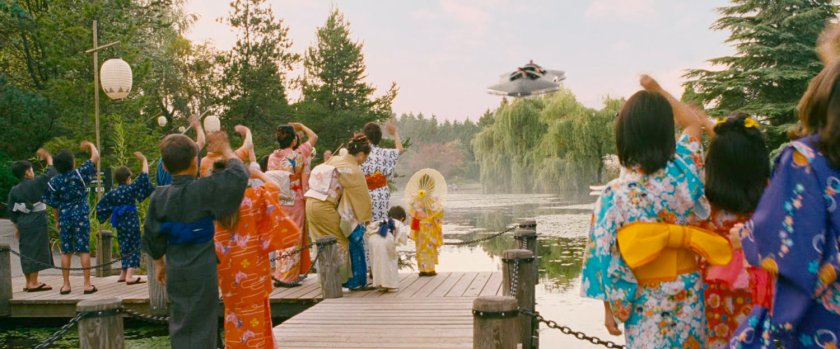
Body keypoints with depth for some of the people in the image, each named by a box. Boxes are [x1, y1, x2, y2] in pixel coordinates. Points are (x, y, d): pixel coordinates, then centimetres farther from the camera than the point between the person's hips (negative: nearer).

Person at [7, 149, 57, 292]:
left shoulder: (14, 190, 7)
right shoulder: (36, 184, -11)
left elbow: (12, 212, 11)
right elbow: (51, 174, -4)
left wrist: (17, 227, 20)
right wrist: (48, 158, 10)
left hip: (23, 224, 6)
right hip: (37, 222, -6)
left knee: (26, 252, 12)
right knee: (36, 252, -3)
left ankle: (29, 282, 20)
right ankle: (33, 283, -3)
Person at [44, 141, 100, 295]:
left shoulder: (55, 181, 0)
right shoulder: (79, 174, -9)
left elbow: (54, 203, 5)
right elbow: (95, 157, -4)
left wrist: (57, 221, 16)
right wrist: (90, 145, 14)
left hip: (64, 217, 3)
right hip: (81, 216, -3)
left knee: (65, 251, 9)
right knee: (84, 250, -1)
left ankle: (66, 285, 12)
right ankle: (87, 284, 0)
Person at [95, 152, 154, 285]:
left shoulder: (112, 193, 4)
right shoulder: (130, 189, -12)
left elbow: (100, 206, 9)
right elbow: (143, 177, -10)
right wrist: (144, 160, -1)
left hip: (120, 223, 6)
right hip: (131, 222, -6)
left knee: (125, 247, 18)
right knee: (134, 248, -3)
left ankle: (124, 274, 27)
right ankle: (129, 276, -12)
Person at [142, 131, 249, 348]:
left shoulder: (159, 196, -2)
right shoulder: (204, 190, -18)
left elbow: (152, 235, 7)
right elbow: (239, 175, -20)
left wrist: (159, 263, 22)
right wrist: (225, 150, -4)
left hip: (176, 271, 5)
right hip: (203, 271, -5)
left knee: (179, 323, 19)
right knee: (200, 327, 4)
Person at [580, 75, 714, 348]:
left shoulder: (615, 195, -18)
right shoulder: (681, 173, -10)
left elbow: (606, 258, -12)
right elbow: (695, 124, 11)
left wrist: (610, 308, 0)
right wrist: (658, 90, 21)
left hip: (646, 304, -3)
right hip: (688, 298, 3)